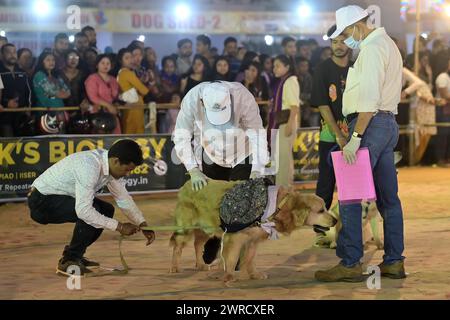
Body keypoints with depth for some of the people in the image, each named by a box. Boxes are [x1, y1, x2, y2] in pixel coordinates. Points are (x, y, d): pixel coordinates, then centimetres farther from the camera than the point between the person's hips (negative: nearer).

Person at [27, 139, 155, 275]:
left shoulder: (110, 165, -4)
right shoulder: (89, 167, -32)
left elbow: (124, 198, 7)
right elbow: (83, 210, -36)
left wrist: (142, 224, -4)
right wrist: (119, 227, -29)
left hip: (58, 196, 10)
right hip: (41, 200, -10)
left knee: (106, 210, 7)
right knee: (93, 211, -26)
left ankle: (74, 254, 15)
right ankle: (69, 261, -10)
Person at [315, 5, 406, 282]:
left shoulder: (372, 49, -12)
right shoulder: (388, 44, 20)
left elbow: (369, 99, -21)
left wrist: (355, 138, -22)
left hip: (371, 124, -11)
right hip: (388, 123, 11)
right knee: (388, 196, 10)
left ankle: (350, 264, -10)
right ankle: (394, 262, 13)